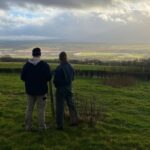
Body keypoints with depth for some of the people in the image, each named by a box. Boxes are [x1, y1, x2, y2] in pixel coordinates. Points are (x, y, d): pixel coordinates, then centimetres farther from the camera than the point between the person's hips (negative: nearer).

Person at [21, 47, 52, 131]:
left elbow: (22, 77, -2)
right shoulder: (44, 65, -12)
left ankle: (28, 126, 15)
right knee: (41, 109, 7)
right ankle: (41, 126, 11)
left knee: (29, 108, 12)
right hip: (41, 90, -2)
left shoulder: (27, 65, -4)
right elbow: (49, 77, -14)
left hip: (30, 90, 3)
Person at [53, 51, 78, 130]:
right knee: (71, 104, 19)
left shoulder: (59, 68, -20)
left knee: (60, 107, 3)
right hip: (69, 88, 6)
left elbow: (55, 80, -17)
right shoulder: (70, 67, 0)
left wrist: (56, 84, 5)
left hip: (60, 89, -5)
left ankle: (60, 125, 7)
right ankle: (74, 120, 23)